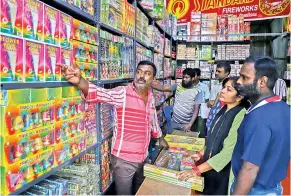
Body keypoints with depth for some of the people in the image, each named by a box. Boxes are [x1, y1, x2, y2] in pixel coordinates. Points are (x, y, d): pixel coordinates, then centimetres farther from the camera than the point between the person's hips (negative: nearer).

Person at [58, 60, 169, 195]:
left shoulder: (150, 97, 2)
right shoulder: (122, 93, -17)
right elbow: (99, 93, -34)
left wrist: (160, 138, 29)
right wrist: (79, 81, -52)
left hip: (142, 157, 6)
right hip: (124, 158, -6)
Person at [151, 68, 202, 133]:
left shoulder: (197, 92, -6)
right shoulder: (177, 86, 0)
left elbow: (196, 110, -8)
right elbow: (163, 88, -10)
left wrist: (190, 124, -16)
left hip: (186, 124, -2)